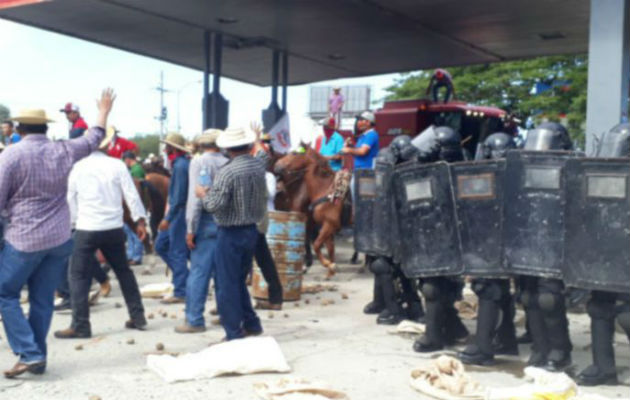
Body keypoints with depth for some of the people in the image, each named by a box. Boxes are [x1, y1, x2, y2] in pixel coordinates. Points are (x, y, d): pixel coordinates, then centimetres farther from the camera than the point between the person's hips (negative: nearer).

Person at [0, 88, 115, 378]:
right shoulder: (62, 151, 2)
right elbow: (92, 140, 21)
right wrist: (104, 111, 35)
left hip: (24, 237, -5)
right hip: (59, 237, 5)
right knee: (43, 299, 11)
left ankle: (30, 354, -2)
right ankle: (37, 356, 16)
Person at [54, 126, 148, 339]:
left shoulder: (78, 167, 0)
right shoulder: (117, 165, -2)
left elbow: (71, 199, 8)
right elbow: (132, 195, -2)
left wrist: (76, 220, 21)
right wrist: (140, 221, 7)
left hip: (87, 229, -2)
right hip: (114, 228, 2)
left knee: (78, 275, 5)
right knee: (123, 270, 17)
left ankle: (80, 326, 2)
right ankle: (138, 317, 21)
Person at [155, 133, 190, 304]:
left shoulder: (180, 166, -17)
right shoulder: (182, 163, 12)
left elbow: (179, 196, -22)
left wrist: (168, 218, -21)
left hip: (180, 213, -10)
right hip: (177, 214, 10)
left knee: (177, 252, -3)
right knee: (161, 245, 15)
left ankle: (181, 292, 3)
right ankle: (183, 277, 19)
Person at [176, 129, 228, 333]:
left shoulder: (199, 162, -6)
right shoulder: (227, 163, 5)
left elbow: (196, 196, -13)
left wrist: (191, 229, -10)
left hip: (207, 222, -4)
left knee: (199, 272, -1)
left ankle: (194, 320, 1)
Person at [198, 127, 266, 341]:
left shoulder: (227, 172, -20)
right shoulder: (259, 165, 0)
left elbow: (214, 205, -23)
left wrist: (203, 194, -3)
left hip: (231, 233, -7)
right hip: (251, 230, 7)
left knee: (227, 285, 3)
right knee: (239, 281, 22)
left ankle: (234, 333, 7)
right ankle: (251, 323, 27)